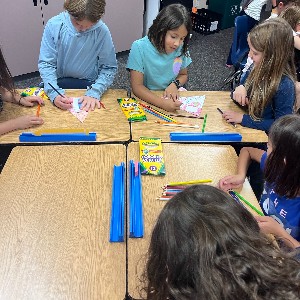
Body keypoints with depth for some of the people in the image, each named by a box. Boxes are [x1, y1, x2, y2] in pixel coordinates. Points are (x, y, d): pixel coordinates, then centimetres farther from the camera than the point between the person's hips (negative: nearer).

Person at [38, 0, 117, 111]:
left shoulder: (102, 31, -14)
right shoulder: (54, 25, -12)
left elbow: (109, 68, -8)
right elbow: (46, 63, -9)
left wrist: (94, 93, -23)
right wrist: (54, 93, -26)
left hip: (89, 85, 0)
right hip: (59, 83, 0)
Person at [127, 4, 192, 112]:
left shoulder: (180, 48, -5)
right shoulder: (140, 47, -16)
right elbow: (137, 87, -18)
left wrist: (175, 84, -11)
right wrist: (162, 103, -32)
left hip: (172, 99, 2)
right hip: (147, 99, -2)